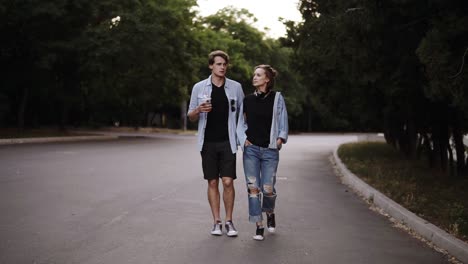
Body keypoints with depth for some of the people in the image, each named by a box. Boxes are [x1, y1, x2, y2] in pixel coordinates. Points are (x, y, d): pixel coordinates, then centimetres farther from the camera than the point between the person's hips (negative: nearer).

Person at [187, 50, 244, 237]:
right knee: (212, 182, 4)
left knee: (228, 181, -6)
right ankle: (216, 222, 13)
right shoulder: (199, 87, 4)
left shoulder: (236, 87, 4)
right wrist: (198, 110, -15)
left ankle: (229, 221, 7)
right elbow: (191, 117, 8)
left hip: (228, 142, 0)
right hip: (208, 142, 1)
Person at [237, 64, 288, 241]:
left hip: (270, 150, -2)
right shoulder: (248, 100, 8)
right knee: (253, 188, -3)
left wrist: (280, 139, -6)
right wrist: (243, 139, 1)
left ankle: (270, 213, 31)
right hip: (251, 149, 2)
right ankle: (259, 226, 6)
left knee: (267, 189, -2)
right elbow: (241, 123, 15)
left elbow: (283, 122, 6)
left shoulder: (277, 98, 2)